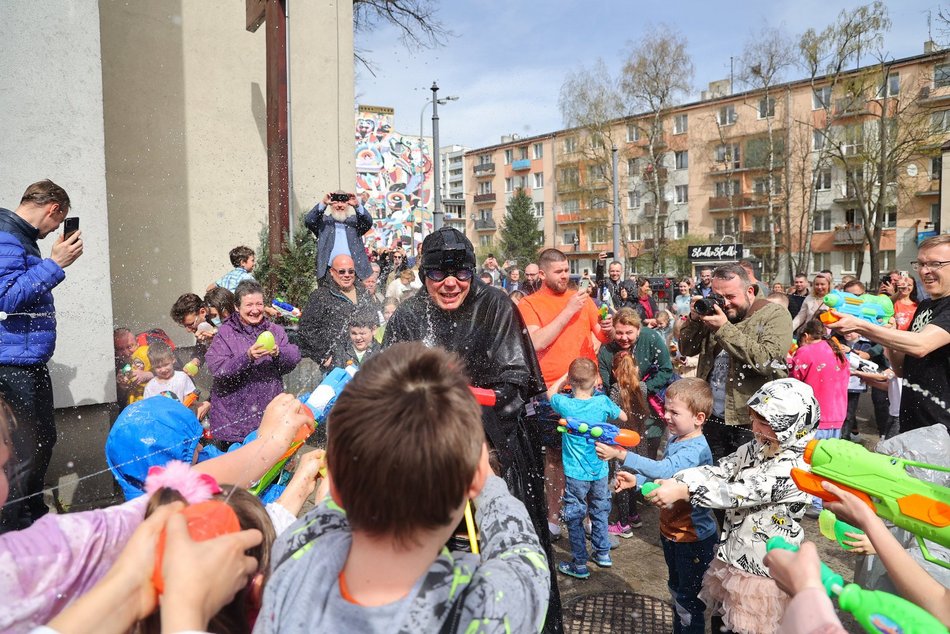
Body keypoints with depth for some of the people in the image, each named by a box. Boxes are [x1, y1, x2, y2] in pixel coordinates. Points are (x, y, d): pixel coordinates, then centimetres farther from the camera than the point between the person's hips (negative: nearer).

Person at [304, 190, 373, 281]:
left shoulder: (354, 220, 16)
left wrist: (357, 205, -17)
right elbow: (308, 221, -2)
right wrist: (323, 204, -12)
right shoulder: (324, 221, 14)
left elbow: (368, 222, -1)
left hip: (353, 269, 0)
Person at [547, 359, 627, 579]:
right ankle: (603, 553, 35)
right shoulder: (603, 402, -10)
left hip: (576, 473, -3)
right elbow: (623, 417, 9)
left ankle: (579, 565, 16)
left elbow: (550, 393, 7)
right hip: (600, 470, 3)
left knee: (575, 518, 9)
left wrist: (564, 377, 13)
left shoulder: (565, 404, -16)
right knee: (600, 512, 22)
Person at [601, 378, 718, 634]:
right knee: (677, 590, 26)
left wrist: (621, 454, -47)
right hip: (670, 530, 9)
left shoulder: (696, 449, -27)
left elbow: (663, 470, -42)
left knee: (689, 599, 8)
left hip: (694, 538, -9)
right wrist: (636, 481, -5)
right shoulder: (675, 440, 2)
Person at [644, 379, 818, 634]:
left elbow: (742, 492, -31)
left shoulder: (795, 467, -23)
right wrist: (672, 482, -19)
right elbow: (716, 471, -5)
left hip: (762, 571, -7)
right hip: (731, 558, 7)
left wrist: (683, 491, -36)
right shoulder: (756, 448, 1)